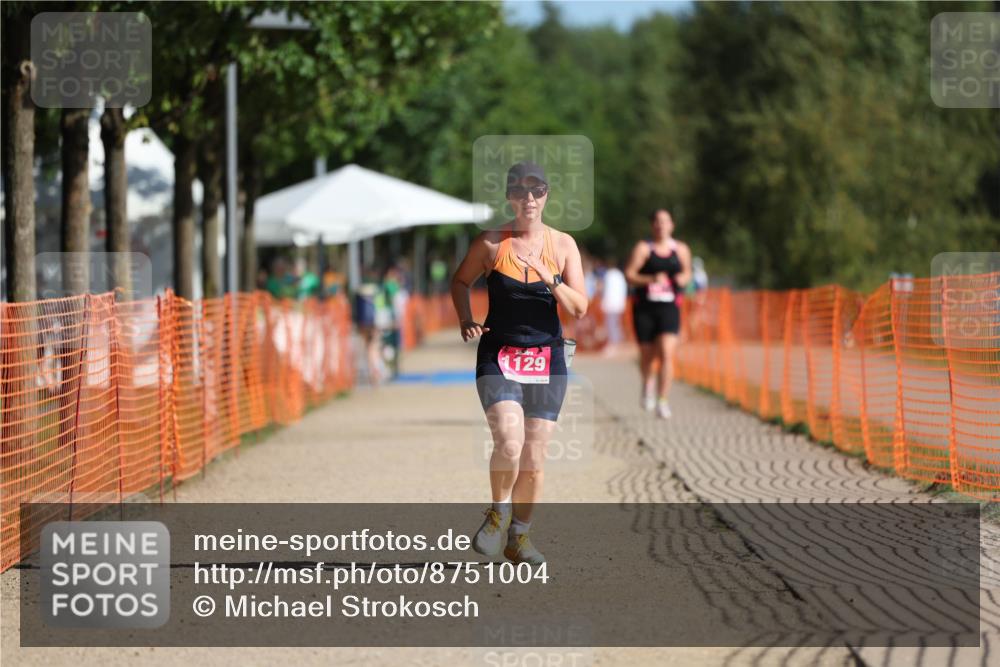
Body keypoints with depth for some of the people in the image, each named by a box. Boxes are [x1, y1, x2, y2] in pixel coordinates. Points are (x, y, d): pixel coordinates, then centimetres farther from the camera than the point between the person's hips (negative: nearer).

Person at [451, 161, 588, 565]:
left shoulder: (563, 245, 2)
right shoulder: (491, 243, -2)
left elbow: (579, 309, -1)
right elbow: (461, 281, 15)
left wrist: (550, 279, -17)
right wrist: (466, 321, -1)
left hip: (547, 360, 2)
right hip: (499, 356, -2)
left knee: (534, 458, 5)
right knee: (509, 442, -22)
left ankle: (518, 537, 22)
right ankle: (499, 512, 4)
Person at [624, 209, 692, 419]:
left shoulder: (681, 250, 7)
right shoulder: (643, 248, -1)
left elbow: (687, 272, 22)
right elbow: (629, 275, -6)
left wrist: (683, 279, -2)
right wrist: (651, 279, -22)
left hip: (669, 308, 0)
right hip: (644, 308, 0)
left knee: (666, 354, -15)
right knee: (647, 355, 10)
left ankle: (663, 401, -13)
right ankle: (648, 382, 45)